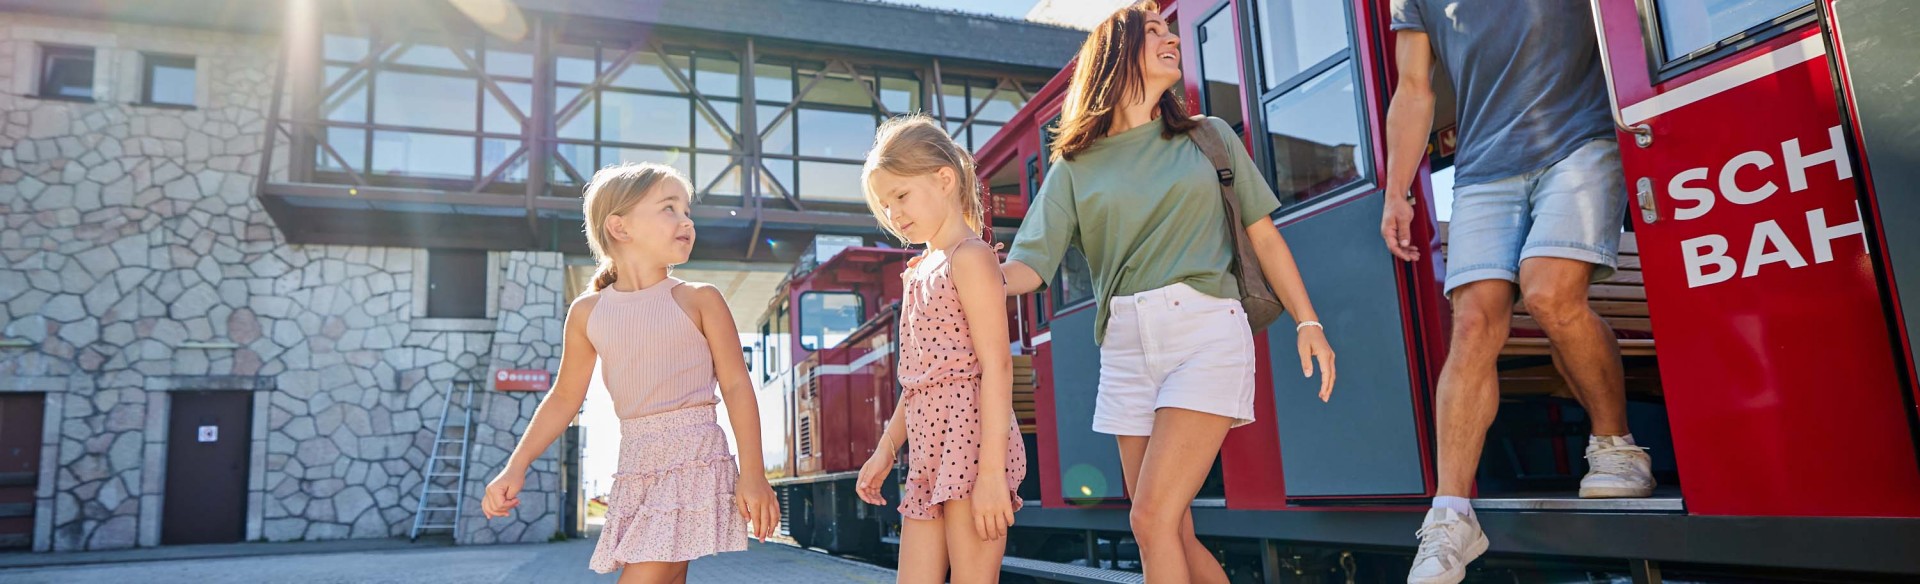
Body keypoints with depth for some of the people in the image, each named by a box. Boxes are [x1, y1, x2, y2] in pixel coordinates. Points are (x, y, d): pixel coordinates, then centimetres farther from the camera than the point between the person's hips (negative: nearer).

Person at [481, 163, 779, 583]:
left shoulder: (699, 300, -2)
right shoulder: (588, 312, 7)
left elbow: (736, 385, -4)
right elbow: (564, 398, 16)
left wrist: (752, 474, -10)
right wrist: (516, 467, 11)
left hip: (693, 458, -4)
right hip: (636, 466, 4)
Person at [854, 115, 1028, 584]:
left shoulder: (970, 258, -7)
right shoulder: (920, 271, 20)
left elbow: (996, 366, -16)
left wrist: (991, 471, -21)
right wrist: (886, 449, 20)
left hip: (970, 442, -9)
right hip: (928, 455, 9)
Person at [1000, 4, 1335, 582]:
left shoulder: (1208, 137, 13)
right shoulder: (1075, 165, 10)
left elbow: (1263, 234, 12)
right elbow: (1029, 265, 1)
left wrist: (1308, 323, 4)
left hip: (1207, 333, -2)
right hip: (1126, 349, 3)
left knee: (1153, 519, -14)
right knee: (1174, 534, 6)